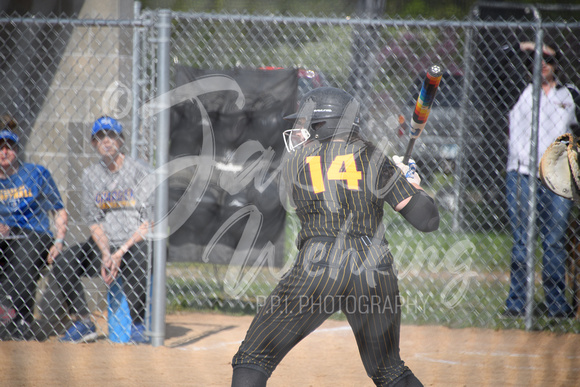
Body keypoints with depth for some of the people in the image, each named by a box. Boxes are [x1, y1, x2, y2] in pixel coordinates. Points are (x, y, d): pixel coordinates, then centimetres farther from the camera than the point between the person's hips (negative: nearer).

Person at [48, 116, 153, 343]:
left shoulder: (140, 172, -4)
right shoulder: (90, 175, 11)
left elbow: (149, 222, -10)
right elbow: (93, 221, 7)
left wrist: (121, 252, -18)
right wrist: (105, 254, -10)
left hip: (136, 244, -5)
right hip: (102, 245, 5)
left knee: (136, 260, -39)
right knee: (61, 263, -16)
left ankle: (139, 326, -25)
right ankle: (83, 323, -8)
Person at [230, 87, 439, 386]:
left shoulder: (295, 162, 10)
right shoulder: (372, 158, 9)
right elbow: (428, 220, 2)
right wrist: (413, 184, 25)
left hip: (317, 270, -2)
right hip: (375, 271, 2)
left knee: (252, 361, 5)